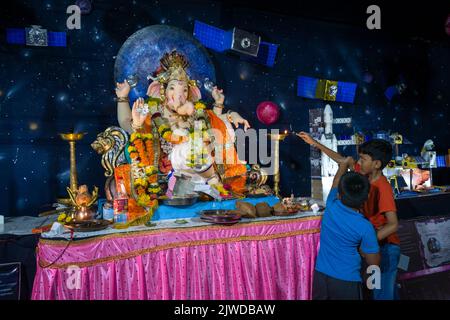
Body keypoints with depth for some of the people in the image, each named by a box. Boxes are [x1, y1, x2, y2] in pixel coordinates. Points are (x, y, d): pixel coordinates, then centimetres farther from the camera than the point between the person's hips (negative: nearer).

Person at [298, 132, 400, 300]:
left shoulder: (383, 188, -29)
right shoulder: (365, 173, -6)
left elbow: (393, 224, -34)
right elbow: (341, 160, 6)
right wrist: (315, 143, 7)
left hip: (386, 246, -8)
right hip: (376, 243, 8)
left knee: (383, 293, 4)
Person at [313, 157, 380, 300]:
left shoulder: (331, 206, -9)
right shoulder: (365, 227, -18)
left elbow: (336, 183, 12)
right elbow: (374, 263, -7)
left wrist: (344, 164, 28)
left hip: (321, 276, 4)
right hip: (346, 282, -3)